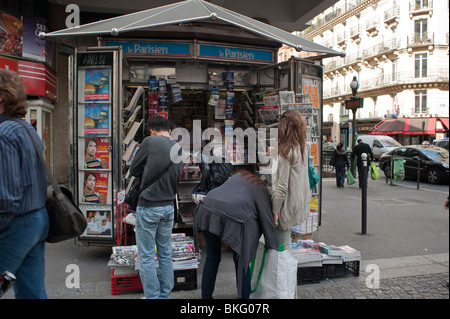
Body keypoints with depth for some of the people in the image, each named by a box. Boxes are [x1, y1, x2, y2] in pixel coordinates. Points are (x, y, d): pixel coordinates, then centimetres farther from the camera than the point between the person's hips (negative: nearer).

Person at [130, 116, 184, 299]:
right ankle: (165, 295, 25)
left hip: (148, 207, -6)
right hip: (169, 206, 6)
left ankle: (153, 296, 10)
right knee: (165, 254, 15)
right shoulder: (178, 148, 7)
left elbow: (134, 170, -1)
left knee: (146, 257, 4)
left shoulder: (150, 142, -10)